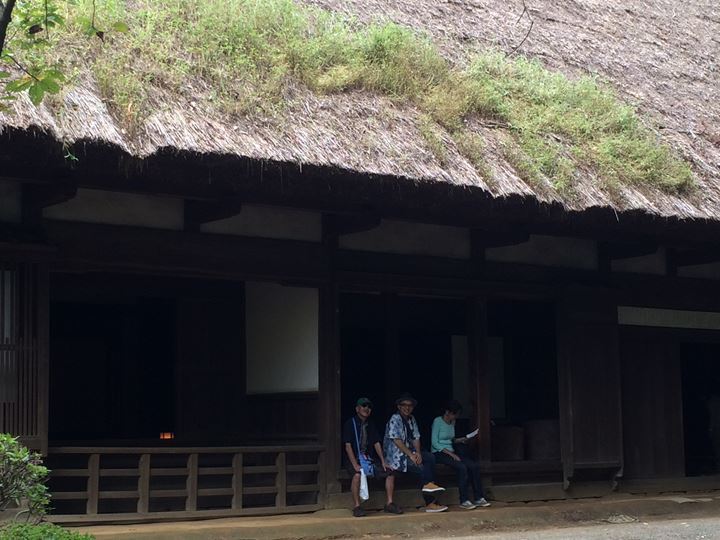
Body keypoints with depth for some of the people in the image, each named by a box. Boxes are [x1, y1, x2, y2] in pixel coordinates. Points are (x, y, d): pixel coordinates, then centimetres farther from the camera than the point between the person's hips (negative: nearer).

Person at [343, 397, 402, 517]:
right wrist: (355, 465, -23)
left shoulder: (371, 425, 11)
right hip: (354, 459, -6)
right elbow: (348, 446, -13)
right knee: (357, 475, -36)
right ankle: (357, 507, -26)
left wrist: (383, 462, -5)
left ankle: (389, 504, -3)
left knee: (389, 472, -12)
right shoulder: (350, 424, -7)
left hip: (370, 458, 6)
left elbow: (377, 444, 8)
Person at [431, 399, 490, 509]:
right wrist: (450, 454, -20)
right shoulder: (437, 421, -10)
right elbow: (434, 443, -15)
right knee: (461, 467, -31)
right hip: (439, 453, -8)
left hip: (451, 451, 8)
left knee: (474, 465, -15)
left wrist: (459, 440, 4)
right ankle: (464, 501, -27)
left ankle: (479, 498, -14)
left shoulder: (452, 422, 14)